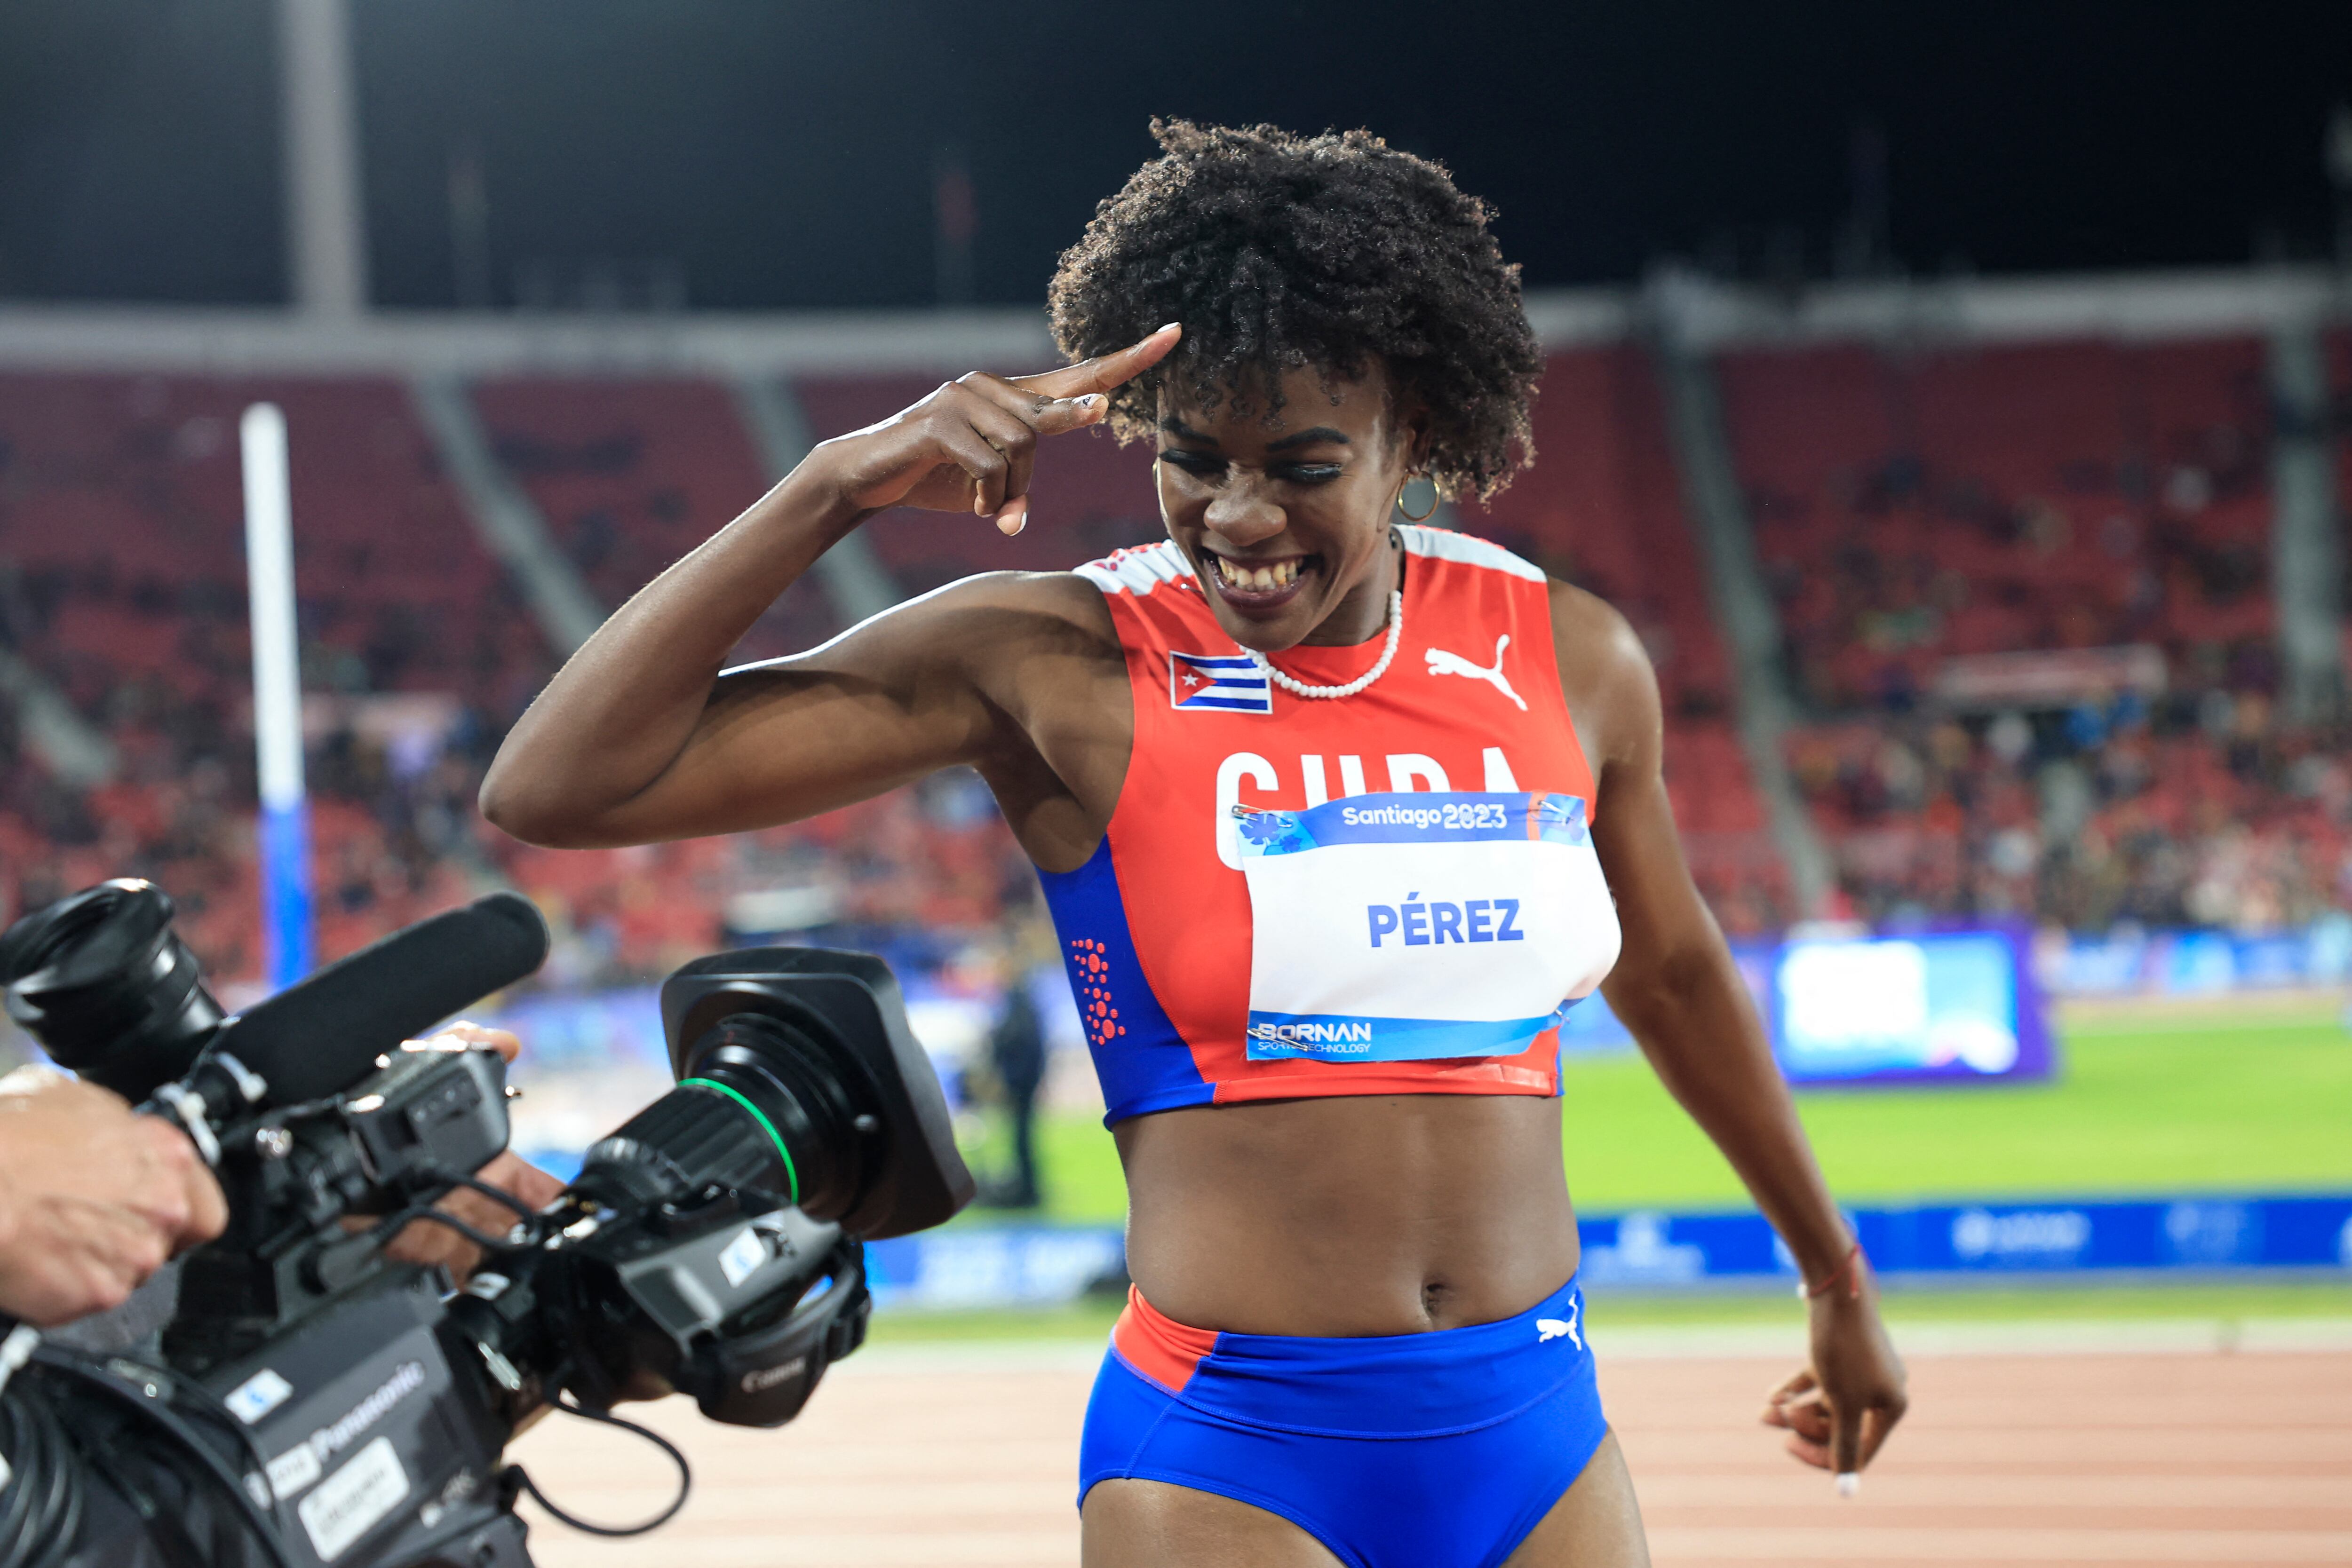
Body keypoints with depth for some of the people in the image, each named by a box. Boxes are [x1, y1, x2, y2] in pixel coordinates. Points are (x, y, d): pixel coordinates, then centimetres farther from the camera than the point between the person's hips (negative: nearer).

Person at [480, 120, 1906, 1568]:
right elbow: (554, 790, -16)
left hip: (1538, 1437, 4)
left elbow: (1669, 970, 20)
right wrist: (839, 485, -22)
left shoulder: (1568, 660, 2)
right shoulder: (1059, 668, -10)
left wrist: (1838, 1277, 31)